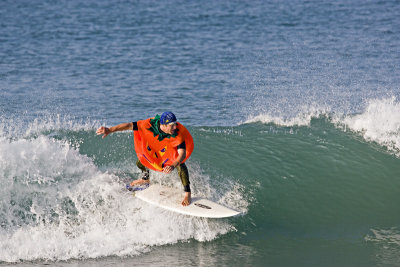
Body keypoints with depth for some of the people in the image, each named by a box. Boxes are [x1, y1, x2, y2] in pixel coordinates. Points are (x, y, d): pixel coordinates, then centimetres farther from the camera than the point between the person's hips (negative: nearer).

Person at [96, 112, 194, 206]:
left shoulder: (178, 134, -41)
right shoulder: (150, 124, -37)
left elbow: (182, 154, -47)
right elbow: (130, 125, -28)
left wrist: (173, 166, -67)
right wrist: (110, 130, -32)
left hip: (175, 150, -4)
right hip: (156, 149, 4)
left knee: (180, 165, -31)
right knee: (140, 163, 8)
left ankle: (187, 194, -18)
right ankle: (145, 178, 44)